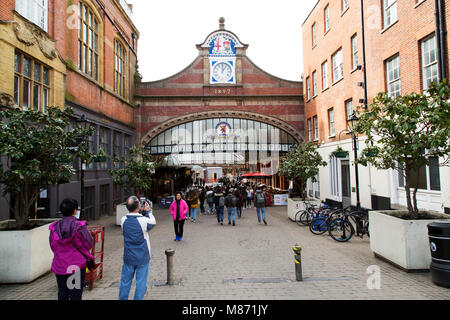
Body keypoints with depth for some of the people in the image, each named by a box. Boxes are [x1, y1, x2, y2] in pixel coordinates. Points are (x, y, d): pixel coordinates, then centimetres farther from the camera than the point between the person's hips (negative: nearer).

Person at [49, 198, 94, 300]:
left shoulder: (54, 228, -4)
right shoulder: (80, 226, -16)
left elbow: (53, 246, 5)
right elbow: (89, 244, -8)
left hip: (59, 266, 4)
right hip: (77, 265, -4)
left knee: (62, 293, 18)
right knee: (76, 294, 7)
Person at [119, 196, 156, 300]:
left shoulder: (123, 220, -8)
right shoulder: (144, 220, -20)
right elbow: (153, 222, 0)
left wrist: (140, 212, 7)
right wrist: (148, 211, 8)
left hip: (128, 257, 4)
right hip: (142, 257, -4)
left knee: (125, 281, 17)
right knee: (141, 283, 10)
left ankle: (122, 298, 29)